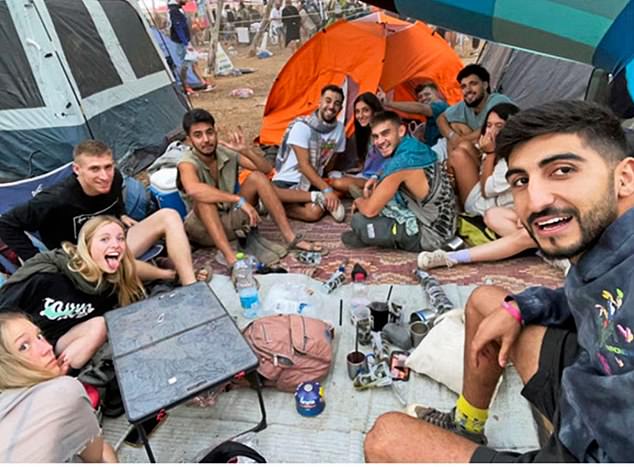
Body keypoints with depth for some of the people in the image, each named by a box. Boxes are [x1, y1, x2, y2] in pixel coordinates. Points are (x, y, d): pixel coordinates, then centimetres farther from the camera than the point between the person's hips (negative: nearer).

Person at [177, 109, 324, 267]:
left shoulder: (227, 152, -6)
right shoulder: (188, 163, -21)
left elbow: (267, 168, -8)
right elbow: (193, 190, -44)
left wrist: (246, 150, -26)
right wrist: (239, 200, -45)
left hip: (231, 219, 5)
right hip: (204, 228, -5)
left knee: (257, 177, -13)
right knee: (203, 198, -35)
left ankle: (291, 238, -16)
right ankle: (231, 257, -44)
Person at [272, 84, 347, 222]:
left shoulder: (339, 129, 1)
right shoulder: (302, 126, -15)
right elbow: (304, 165, -18)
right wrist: (327, 190, -24)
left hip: (312, 183, 2)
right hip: (288, 181, -2)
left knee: (314, 213, -31)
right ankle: (318, 197, -26)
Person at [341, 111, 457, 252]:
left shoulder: (402, 162, -25)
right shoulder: (415, 148, 3)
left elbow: (370, 210, -22)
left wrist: (359, 201, 1)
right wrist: (378, 180, 3)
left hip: (429, 234, -9)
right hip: (441, 225, 10)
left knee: (359, 222, -15)